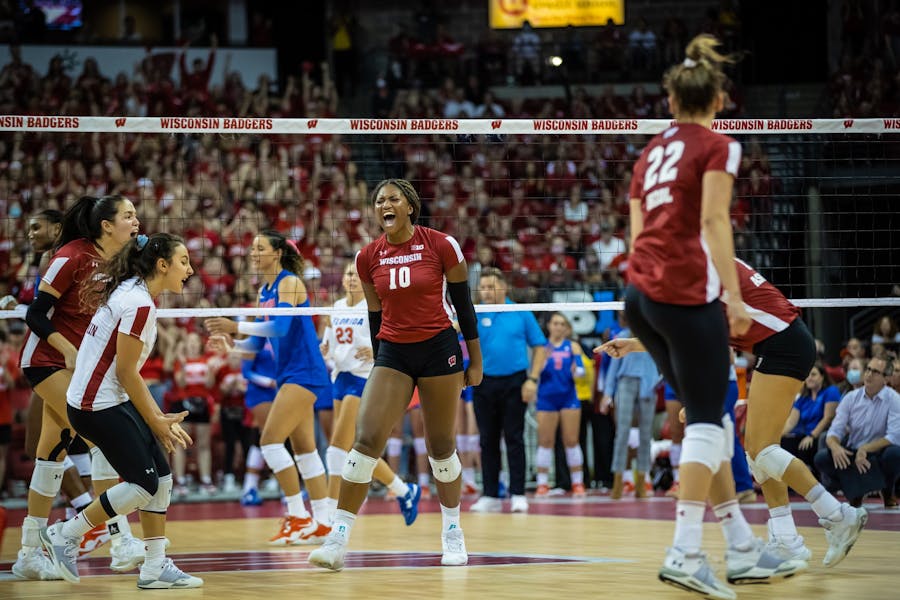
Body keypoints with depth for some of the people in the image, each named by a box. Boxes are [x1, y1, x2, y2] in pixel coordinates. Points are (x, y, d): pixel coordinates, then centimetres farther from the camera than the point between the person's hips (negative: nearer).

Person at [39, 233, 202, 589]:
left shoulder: (130, 294, 12)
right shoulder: (138, 304, -18)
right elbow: (126, 372, -18)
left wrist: (158, 417, 10)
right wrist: (154, 421, -9)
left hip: (114, 401, 10)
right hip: (97, 406, -10)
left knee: (161, 477, 6)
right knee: (144, 484, -9)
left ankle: (155, 567, 10)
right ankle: (65, 535, 3)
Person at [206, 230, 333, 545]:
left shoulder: (289, 283, -12)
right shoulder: (264, 291, 14)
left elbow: (280, 327, -25)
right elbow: (257, 343, 17)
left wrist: (237, 326, -25)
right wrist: (230, 343, -1)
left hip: (304, 374, -9)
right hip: (289, 376, 9)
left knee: (270, 439, -14)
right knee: (304, 449, 9)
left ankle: (298, 517, -9)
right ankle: (321, 524, 11)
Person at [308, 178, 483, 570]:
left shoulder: (441, 245, -7)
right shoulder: (368, 258, 2)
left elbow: (463, 303, 1)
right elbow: (375, 314, 12)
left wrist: (475, 361, 3)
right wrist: (378, 370, 16)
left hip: (439, 349, -2)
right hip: (392, 353, 2)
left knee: (441, 447, 5)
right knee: (365, 439, -12)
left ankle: (452, 531, 25)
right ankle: (338, 539, -12)